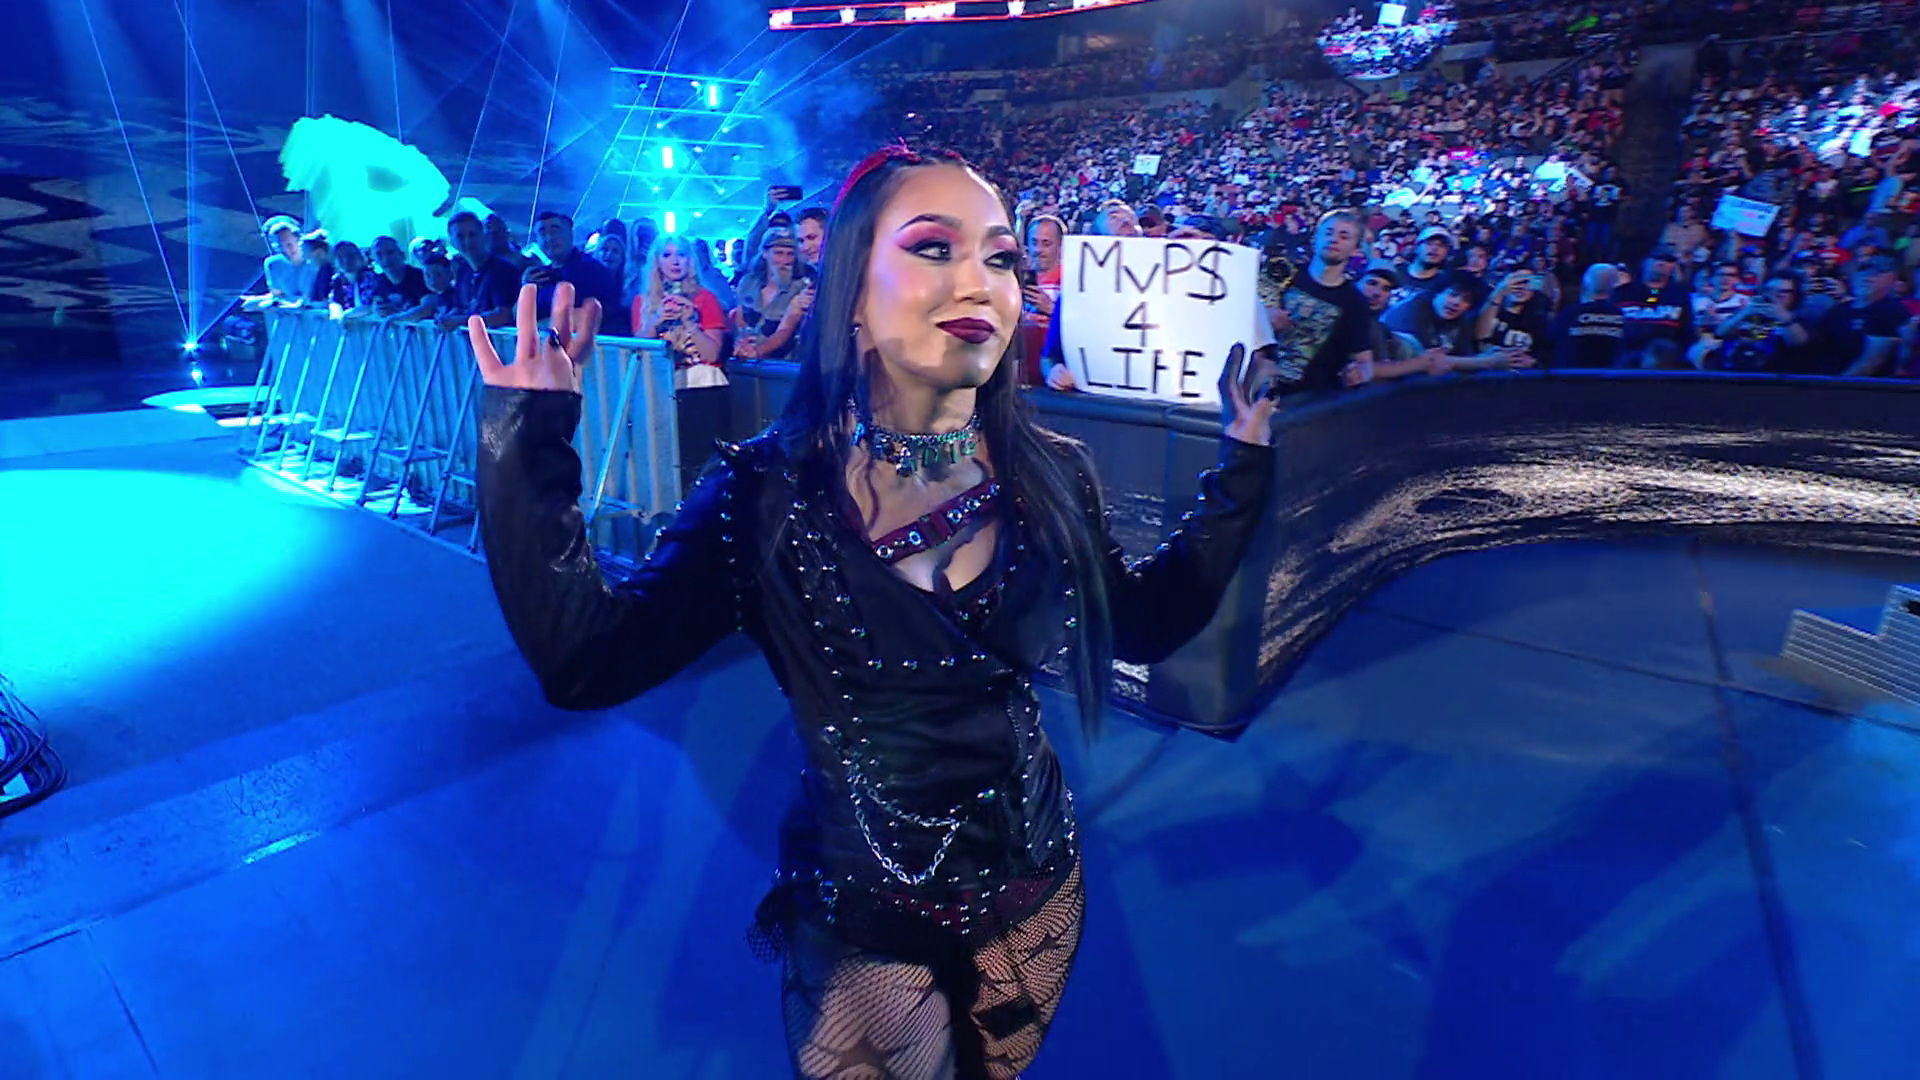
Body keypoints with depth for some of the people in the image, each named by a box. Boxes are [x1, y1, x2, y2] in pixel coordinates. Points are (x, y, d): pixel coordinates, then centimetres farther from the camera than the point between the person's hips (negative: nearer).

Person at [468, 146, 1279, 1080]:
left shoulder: (1051, 476, -11)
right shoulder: (767, 493, -20)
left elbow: (1143, 624, 1)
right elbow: (589, 661, -22)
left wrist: (1241, 468, -1)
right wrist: (524, 446, -28)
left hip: (1033, 888, 4)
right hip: (861, 919, -3)